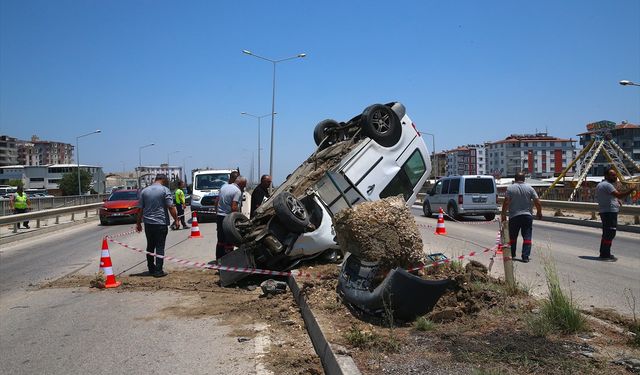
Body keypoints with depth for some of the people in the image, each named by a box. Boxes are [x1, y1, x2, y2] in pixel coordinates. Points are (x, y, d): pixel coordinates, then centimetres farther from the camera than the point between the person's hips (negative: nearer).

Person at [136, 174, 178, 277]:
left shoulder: (144, 191, 8)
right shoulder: (165, 190, -6)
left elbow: (140, 209, 10)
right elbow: (171, 207, -11)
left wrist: (138, 223, 16)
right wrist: (176, 219, -4)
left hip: (148, 223, 5)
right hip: (161, 223, -5)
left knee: (150, 246, 15)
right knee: (160, 247, -1)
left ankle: (151, 269, 22)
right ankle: (158, 270, -2)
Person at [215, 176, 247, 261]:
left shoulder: (224, 187, 12)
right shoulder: (237, 191, -14)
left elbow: (217, 202, 16)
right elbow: (234, 207, -22)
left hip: (219, 216, 8)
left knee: (220, 240, 17)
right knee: (229, 242, -1)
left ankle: (219, 259, 24)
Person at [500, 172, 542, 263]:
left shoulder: (510, 188, -4)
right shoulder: (529, 188, 2)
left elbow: (506, 203, -10)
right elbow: (537, 202, -1)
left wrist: (503, 214, -2)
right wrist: (539, 212, 14)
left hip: (514, 216, -1)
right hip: (527, 215, 1)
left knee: (512, 237, 12)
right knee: (527, 237, 3)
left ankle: (512, 254, 21)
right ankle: (525, 256, -4)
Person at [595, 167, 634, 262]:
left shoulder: (601, 184, 17)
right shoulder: (607, 185, -16)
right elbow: (619, 195, -27)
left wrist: (616, 200, 15)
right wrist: (632, 190, -36)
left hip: (604, 211, 11)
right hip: (610, 211, -11)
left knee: (606, 233, 17)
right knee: (610, 233, -9)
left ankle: (604, 254, 24)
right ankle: (605, 255, -8)